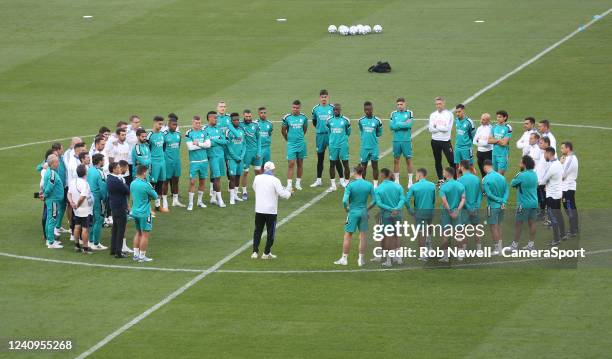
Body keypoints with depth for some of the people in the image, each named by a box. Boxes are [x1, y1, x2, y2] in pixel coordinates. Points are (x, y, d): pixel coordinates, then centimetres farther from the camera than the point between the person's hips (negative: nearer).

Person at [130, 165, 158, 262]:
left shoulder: (133, 183, 3)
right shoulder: (145, 185, -19)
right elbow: (155, 196, -9)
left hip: (135, 212, 8)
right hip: (144, 213, -8)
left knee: (138, 233, 18)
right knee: (145, 235, 1)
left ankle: (136, 254, 19)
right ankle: (142, 256, 3)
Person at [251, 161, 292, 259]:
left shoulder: (257, 178, -1)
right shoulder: (275, 180, -13)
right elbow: (282, 193, -13)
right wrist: (289, 193, 7)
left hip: (259, 209, 3)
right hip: (271, 210, -3)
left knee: (257, 231, 13)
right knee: (270, 232, 9)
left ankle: (255, 252, 8)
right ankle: (266, 253, 12)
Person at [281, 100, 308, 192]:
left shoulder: (303, 117, 0)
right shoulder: (287, 118, -5)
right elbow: (283, 130, 8)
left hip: (301, 144, 2)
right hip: (291, 144, -2)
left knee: (300, 163, 10)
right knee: (291, 164, -9)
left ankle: (298, 183, 21)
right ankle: (289, 185, -11)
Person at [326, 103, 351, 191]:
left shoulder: (345, 120, -3)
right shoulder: (329, 120, 3)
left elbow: (348, 133, 10)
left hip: (343, 146, -2)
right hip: (333, 145, 2)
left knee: (345, 164, 0)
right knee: (332, 164, 4)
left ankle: (346, 183, 9)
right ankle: (333, 185, 12)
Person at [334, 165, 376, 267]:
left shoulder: (351, 185, -12)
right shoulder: (369, 185, -2)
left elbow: (345, 201, -19)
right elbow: (374, 201, -1)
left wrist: (347, 209, 0)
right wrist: (367, 209, 13)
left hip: (353, 212, -3)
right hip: (363, 212, 3)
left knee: (347, 236, 6)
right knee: (362, 236, 9)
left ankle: (344, 259, 10)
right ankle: (361, 259, 13)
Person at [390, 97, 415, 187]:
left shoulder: (409, 113, 0)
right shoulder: (393, 114, 6)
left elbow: (409, 125, -14)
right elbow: (391, 126, -6)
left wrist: (398, 124, -8)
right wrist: (404, 124, -10)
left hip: (407, 140, -2)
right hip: (396, 140, 2)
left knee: (408, 160, 2)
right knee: (396, 160, 6)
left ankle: (410, 181, 8)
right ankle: (396, 180, 14)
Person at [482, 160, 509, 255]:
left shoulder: (486, 179, -16)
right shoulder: (501, 177, 2)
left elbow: (488, 194, -19)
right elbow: (507, 191, -1)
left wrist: (499, 200, -9)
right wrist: (503, 202, -10)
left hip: (492, 206, -6)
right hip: (501, 206, 6)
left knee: (493, 227, 4)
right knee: (499, 225, 17)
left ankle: (497, 248, 7)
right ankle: (500, 246, 22)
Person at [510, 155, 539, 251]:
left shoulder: (522, 175, -19)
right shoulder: (534, 174, 5)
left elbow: (513, 184, -8)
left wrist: (515, 177, 10)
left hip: (524, 204, -7)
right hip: (534, 202, 7)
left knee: (518, 224, 3)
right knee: (531, 223, 10)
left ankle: (515, 244, 7)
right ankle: (531, 244, 13)